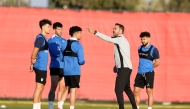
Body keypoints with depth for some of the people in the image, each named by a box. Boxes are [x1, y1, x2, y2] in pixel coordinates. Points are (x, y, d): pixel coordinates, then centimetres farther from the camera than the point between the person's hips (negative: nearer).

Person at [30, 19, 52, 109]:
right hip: (41, 67, -10)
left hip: (42, 67, 10)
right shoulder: (40, 38, -15)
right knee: (39, 87, -8)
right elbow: (34, 52, -20)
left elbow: (35, 52, 16)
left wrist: (33, 64, 10)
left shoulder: (43, 38, 15)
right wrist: (33, 62, -5)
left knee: (41, 87, 13)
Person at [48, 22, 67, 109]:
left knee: (62, 88, 5)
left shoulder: (64, 41, 16)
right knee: (53, 87, -9)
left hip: (63, 67, 6)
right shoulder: (51, 41, -2)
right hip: (55, 66, -6)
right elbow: (56, 53, -14)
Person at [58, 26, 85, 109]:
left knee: (67, 89, 15)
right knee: (73, 90, 2)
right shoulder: (78, 45, -11)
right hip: (74, 71, -6)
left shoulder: (64, 44, 7)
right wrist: (82, 62, 9)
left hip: (65, 71, 6)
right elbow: (81, 61, -13)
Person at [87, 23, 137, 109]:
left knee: (118, 90, -14)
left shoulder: (120, 39, -9)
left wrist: (95, 32, -18)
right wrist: (117, 66, 15)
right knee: (127, 89, 18)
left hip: (124, 69, -11)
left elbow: (108, 39, -19)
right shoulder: (121, 40, 19)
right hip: (125, 68, 11)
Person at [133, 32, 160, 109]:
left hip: (149, 73, -6)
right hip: (140, 73, 6)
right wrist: (141, 67, 13)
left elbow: (157, 62, -5)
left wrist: (149, 68, 1)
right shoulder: (140, 48, 12)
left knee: (149, 92, -3)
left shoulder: (153, 49, -7)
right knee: (136, 91, 3)